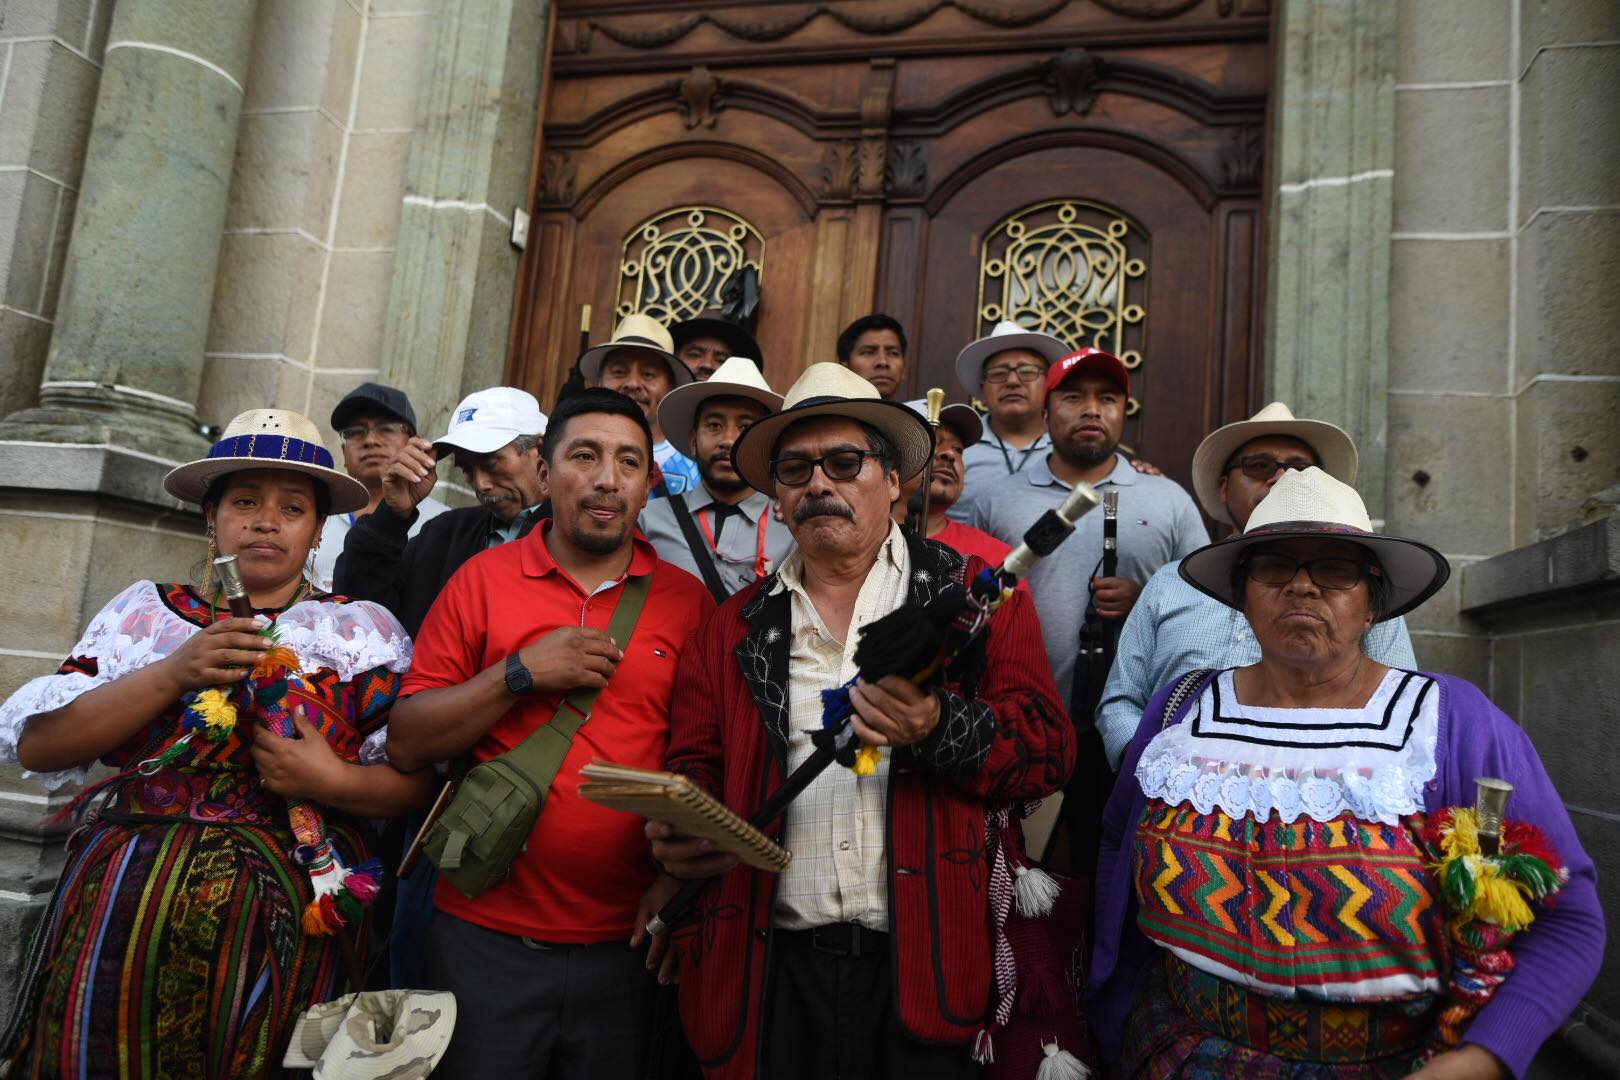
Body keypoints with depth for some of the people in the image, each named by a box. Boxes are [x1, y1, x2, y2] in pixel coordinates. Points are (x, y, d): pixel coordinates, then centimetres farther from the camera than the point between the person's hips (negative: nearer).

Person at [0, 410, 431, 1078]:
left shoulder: (363, 630, 3)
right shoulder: (144, 611, 8)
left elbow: (418, 781, 0)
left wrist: (335, 782, -19)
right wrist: (174, 673, -13)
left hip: (286, 919, -1)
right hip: (121, 915, 2)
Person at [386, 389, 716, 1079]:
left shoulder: (689, 602, 0)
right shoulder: (483, 578, -1)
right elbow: (406, 744, -3)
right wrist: (521, 673, -14)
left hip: (627, 944, 1)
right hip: (485, 938, 0)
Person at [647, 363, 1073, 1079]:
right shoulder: (736, 628, 10)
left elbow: (1047, 751, -4)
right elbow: (695, 766, 13)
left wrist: (938, 731, -22)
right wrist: (679, 832, -9)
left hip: (924, 964, -2)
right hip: (776, 971, 3)